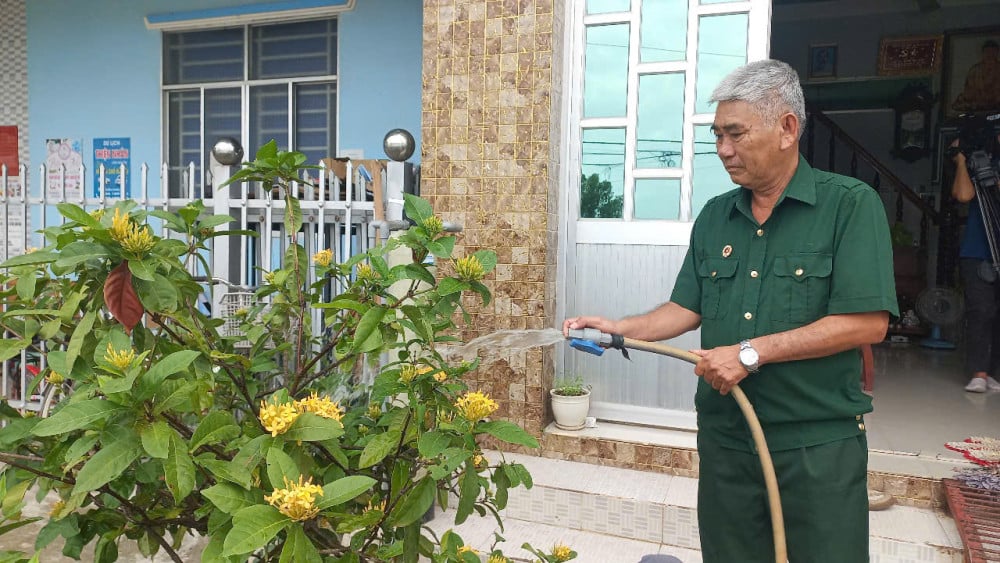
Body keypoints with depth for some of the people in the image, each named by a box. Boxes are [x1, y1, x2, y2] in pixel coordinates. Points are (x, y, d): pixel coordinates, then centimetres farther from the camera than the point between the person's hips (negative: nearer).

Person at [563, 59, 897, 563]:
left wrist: (750, 352, -20)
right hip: (724, 439, 5)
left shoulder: (851, 205, -9)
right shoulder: (714, 216, 8)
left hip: (819, 444, -4)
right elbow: (688, 308, 11)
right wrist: (620, 329, -5)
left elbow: (867, 323, -17)